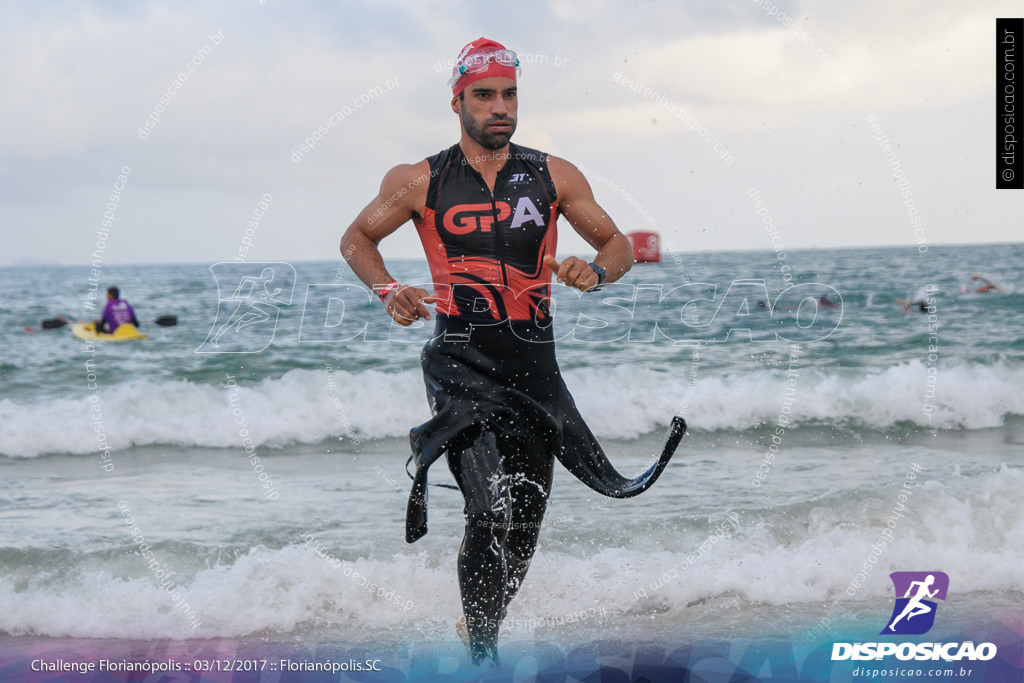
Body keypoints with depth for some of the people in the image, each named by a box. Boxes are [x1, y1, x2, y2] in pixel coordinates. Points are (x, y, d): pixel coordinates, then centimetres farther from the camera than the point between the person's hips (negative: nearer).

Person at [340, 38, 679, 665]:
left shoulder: (554, 177, 6)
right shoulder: (420, 182, 1)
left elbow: (619, 244, 14)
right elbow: (357, 239, 15)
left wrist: (595, 272, -10)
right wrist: (390, 291, -4)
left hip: (534, 368, 3)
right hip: (461, 362, -3)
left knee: (523, 533, 8)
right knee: (491, 510, -22)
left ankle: (480, 629, 34)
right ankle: (483, 654, -10)